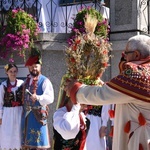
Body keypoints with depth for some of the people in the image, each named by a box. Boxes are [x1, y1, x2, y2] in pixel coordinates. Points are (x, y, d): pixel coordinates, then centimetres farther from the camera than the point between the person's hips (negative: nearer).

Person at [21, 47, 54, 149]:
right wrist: (25, 109, 13)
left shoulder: (45, 81, -8)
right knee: (30, 140, 13)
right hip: (27, 114, 6)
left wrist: (38, 97, -33)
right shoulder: (27, 80, 13)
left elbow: (50, 98, -19)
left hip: (39, 114, -6)